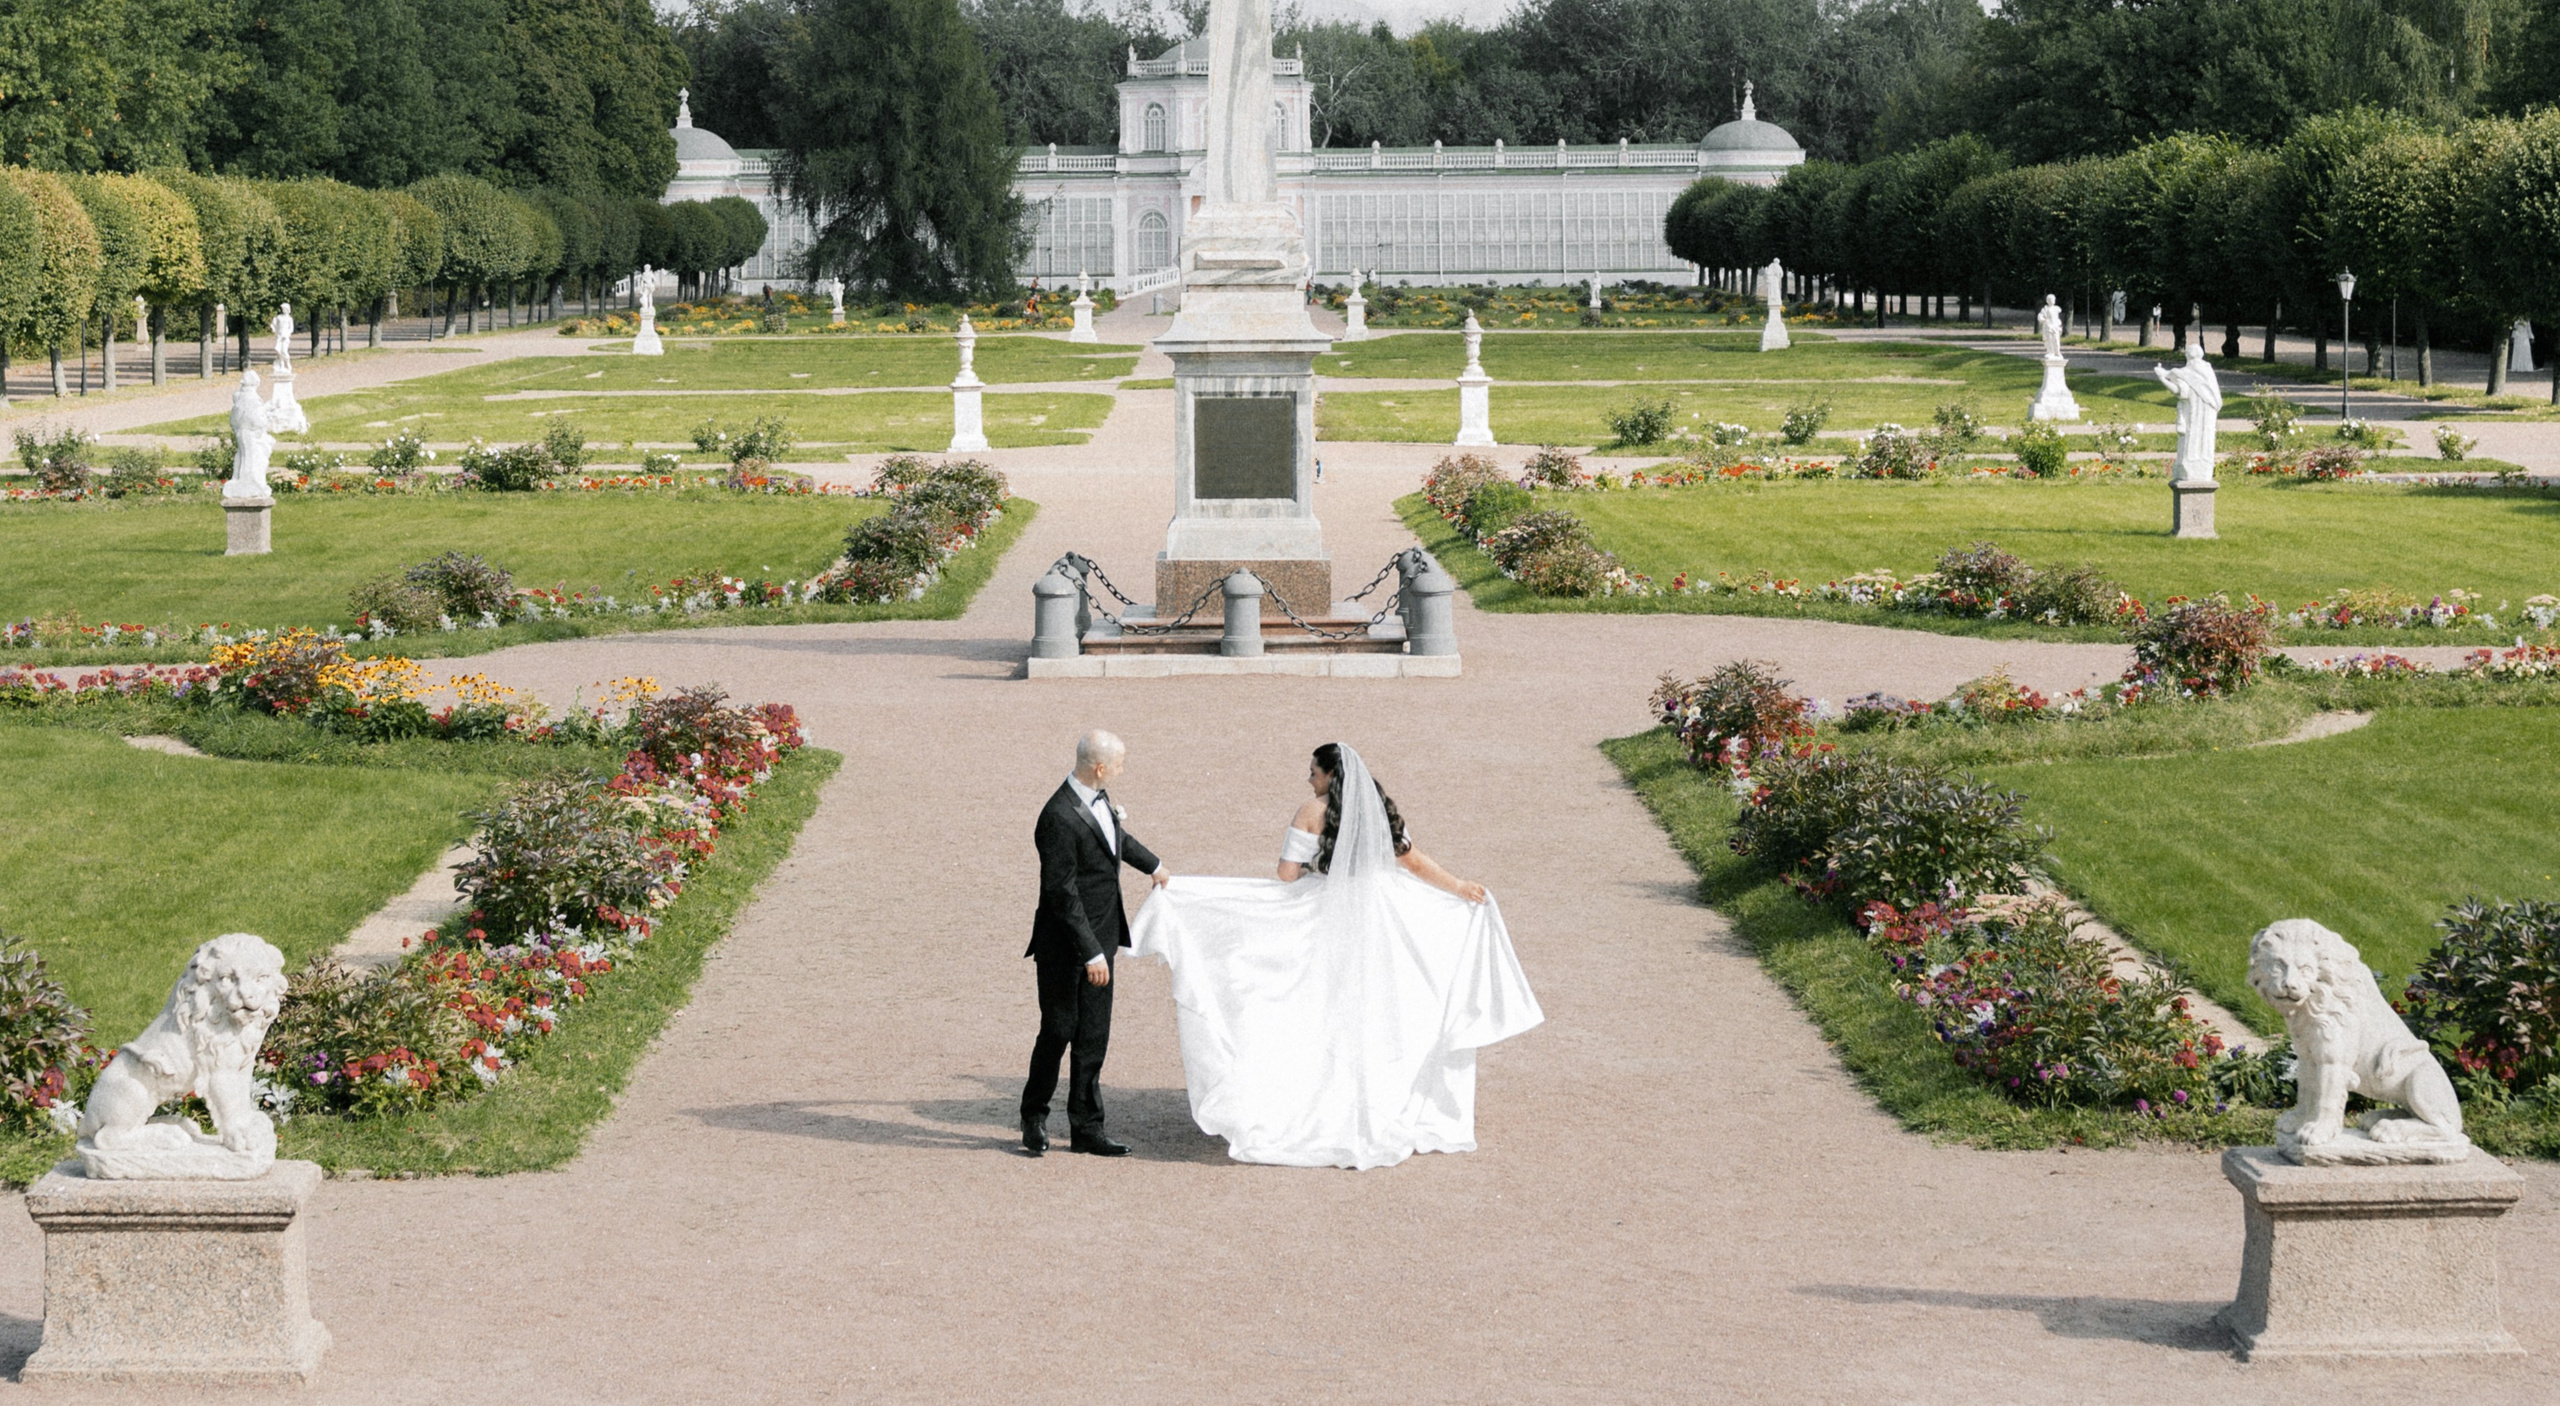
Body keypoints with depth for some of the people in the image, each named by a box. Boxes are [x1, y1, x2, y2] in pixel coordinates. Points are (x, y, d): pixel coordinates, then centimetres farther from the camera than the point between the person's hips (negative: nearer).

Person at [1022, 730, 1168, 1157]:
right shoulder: (1060, 818, -24)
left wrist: (1153, 865, 45)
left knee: (1093, 1037, 8)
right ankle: (1035, 1115, 23)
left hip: (1099, 938, 8)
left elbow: (1118, 836, 28)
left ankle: (1086, 1128, 13)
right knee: (1058, 1030, 3)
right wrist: (1092, 953, -23)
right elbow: (1063, 893, -23)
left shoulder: (1097, 799, 4)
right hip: (1065, 945, -8)